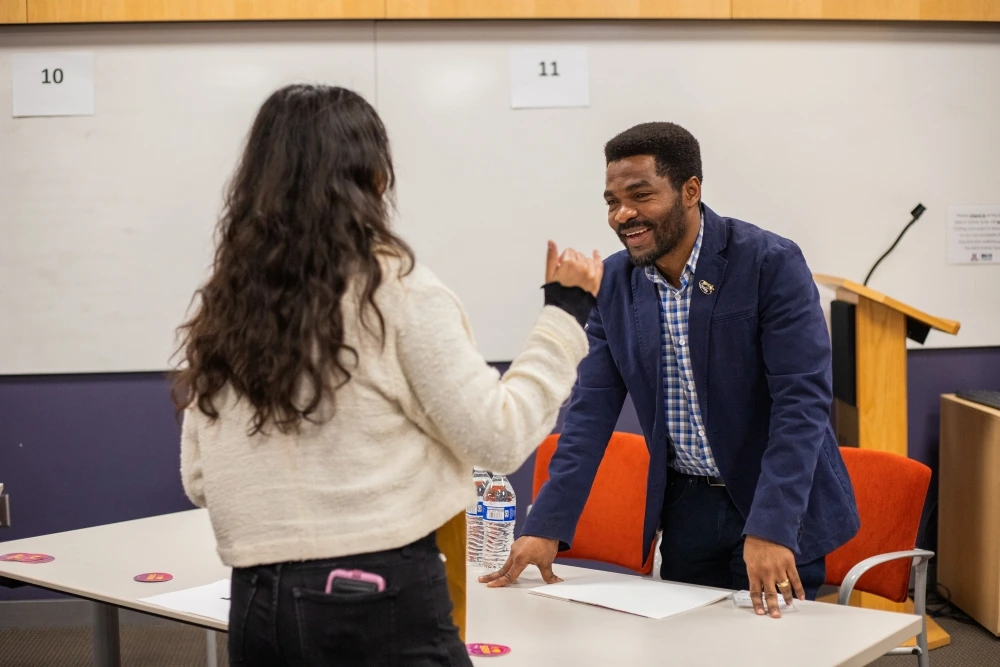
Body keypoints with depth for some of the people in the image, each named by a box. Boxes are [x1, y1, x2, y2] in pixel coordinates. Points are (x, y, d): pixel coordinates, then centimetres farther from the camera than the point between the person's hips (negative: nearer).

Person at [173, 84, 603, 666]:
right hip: (379, 596, -4)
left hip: (257, 602, 5)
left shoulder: (221, 307, 3)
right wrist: (566, 312, 2)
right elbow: (497, 439, -7)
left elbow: (199, 481, 9)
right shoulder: (396, 289, -10)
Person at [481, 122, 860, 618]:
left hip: (777, 506, -4)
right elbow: (593, 410, -1)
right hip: (685, 506, 4)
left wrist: (770, 529, -29)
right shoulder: (615, 281, -2)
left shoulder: (771, 264, -16)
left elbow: (802, 399, -21)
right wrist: (547, 525, -9)